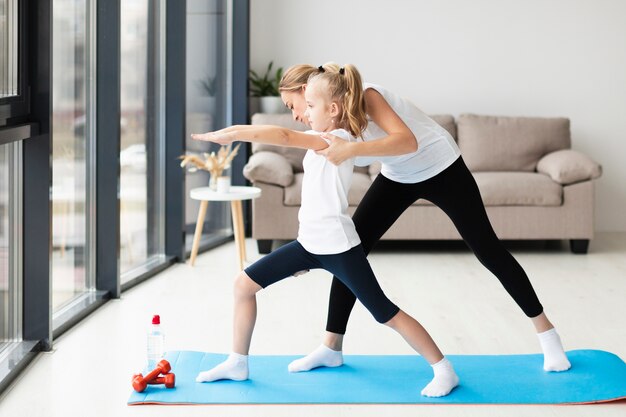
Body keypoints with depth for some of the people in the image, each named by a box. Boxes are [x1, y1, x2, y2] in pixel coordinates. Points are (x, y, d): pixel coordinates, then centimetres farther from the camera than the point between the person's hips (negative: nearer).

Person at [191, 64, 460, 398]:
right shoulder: (323, 142, 10)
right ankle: (237, 364, 16)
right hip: (309, 242, 9)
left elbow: (284, 136, -31)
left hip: (337, 246, -9)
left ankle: (444, 370, 8)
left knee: (386, 314, -4)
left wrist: (233, 133, -29)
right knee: (244, 283, 6)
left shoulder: (339, 140, -19)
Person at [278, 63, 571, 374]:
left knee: (488, 250, -2)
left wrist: (350, 149, -53)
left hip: (441, 169, -7)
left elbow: (408, 141, -43)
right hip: (398, 176, 7)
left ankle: (546, 332, 13)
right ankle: (331, 348, 4)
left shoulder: (364, 95, -30)